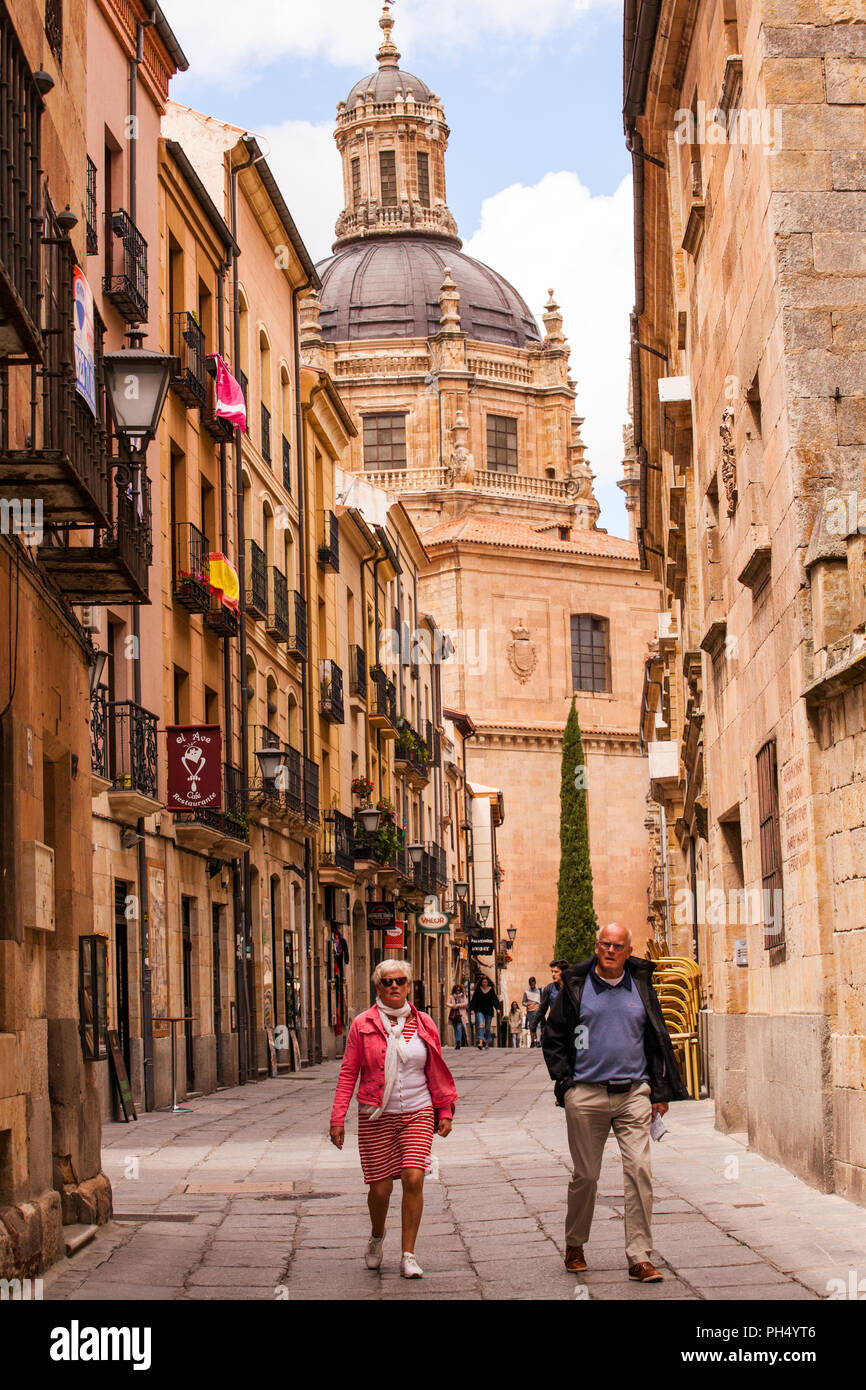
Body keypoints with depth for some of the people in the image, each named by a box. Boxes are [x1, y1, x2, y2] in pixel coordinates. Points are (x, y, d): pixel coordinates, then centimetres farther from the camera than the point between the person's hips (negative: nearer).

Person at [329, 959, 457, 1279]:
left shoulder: (423, 1025, 4)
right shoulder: (363, 1025, -1)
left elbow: (436, 1072, 13)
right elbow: (348, 1073, 0)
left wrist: (445, 1111, 10)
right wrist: (337, 1118, -4)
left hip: (418, 1114, 1)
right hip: (376, 1117, -1)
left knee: (413, 1179, -12)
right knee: (380, 1187, 1)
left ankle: (408, 1255, -1)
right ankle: (377, 1235, 34)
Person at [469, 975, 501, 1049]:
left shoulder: (491, 989, 3)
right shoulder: (478, 989, 2)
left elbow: (495, 999, -4)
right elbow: (474, 999, 1)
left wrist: (498, 1008, -17)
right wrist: (472, 1009, -9)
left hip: (489, 1011, 1)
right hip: (480, 1011, -1)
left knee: (487, 1028, 7)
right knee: (480, 1025, -17)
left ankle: (487, 1043, 16)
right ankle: (480, 1042, -29)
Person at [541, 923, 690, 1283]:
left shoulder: (641, 987, 9)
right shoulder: (576, 986, 4)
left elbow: (657, 1041, 14)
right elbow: (553, 1038, 9)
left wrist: (660, 1091, 9)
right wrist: (565, 1082, 0)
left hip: (633, 1094, 1)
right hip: (586, 1095, -1)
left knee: (639, 1172, -9)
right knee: (585, 1175, 6)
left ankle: (640, 1258, -6)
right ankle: (574, 1245, 26)